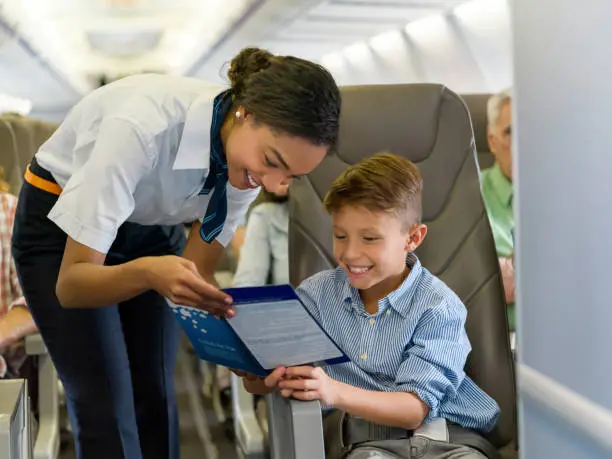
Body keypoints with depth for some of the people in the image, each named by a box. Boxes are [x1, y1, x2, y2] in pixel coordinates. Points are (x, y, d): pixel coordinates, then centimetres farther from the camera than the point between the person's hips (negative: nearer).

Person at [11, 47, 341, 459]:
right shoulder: (142, 126, -38)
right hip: (61, 227, -4)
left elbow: (197, 273, -14)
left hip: (153, 226, 5)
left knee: (156, 397, 2)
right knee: (107, 409, -9)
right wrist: (147, 272, -53)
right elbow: (70, 284, -34)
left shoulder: (251, 156, -21)